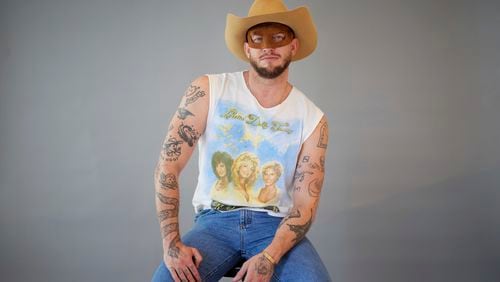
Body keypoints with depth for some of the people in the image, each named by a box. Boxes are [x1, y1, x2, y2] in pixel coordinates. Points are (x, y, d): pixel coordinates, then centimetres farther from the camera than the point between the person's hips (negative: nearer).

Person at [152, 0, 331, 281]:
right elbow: (168, 166, -7)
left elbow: (305, 204, -5)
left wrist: (269, 257, -22)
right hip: (214, 221, -1)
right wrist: (172, 243, -16)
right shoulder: (208, 91, -4)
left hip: (274, 225, 1)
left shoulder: (313, 120, -2)